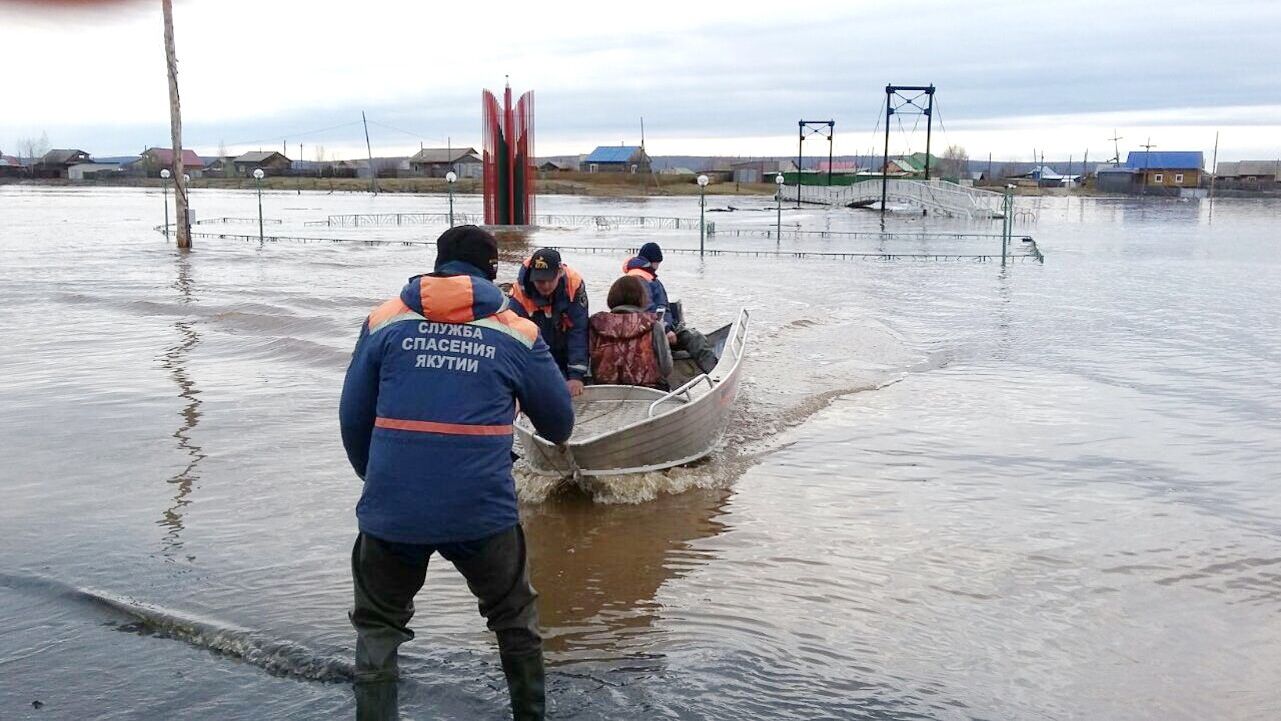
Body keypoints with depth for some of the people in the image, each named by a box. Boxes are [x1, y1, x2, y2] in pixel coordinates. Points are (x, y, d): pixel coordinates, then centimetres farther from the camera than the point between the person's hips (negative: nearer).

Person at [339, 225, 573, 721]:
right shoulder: (517, 333, 5)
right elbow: (559, 424, 11)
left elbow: (353, 418, 7)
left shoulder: (384, 321, 6)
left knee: (378, 628, 21)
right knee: (516, 620, 24)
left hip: (392, 510, 0)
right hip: (483, 512, 0)